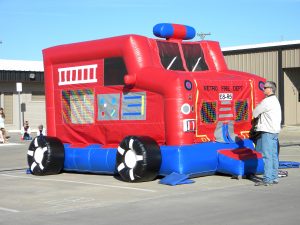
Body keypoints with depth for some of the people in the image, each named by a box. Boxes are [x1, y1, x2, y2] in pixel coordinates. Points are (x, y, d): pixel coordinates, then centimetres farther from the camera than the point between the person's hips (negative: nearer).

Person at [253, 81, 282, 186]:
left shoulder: (267, 101, -12)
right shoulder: (275, 101, 20)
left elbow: (255, 112, -4)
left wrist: (257, 116, 15)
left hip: (268, 131, -10)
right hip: (275, 130, 10)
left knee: (267, 155, -10)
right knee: (274, 155, 10)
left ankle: (267, 179, -11)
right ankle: (274, 178, 13)